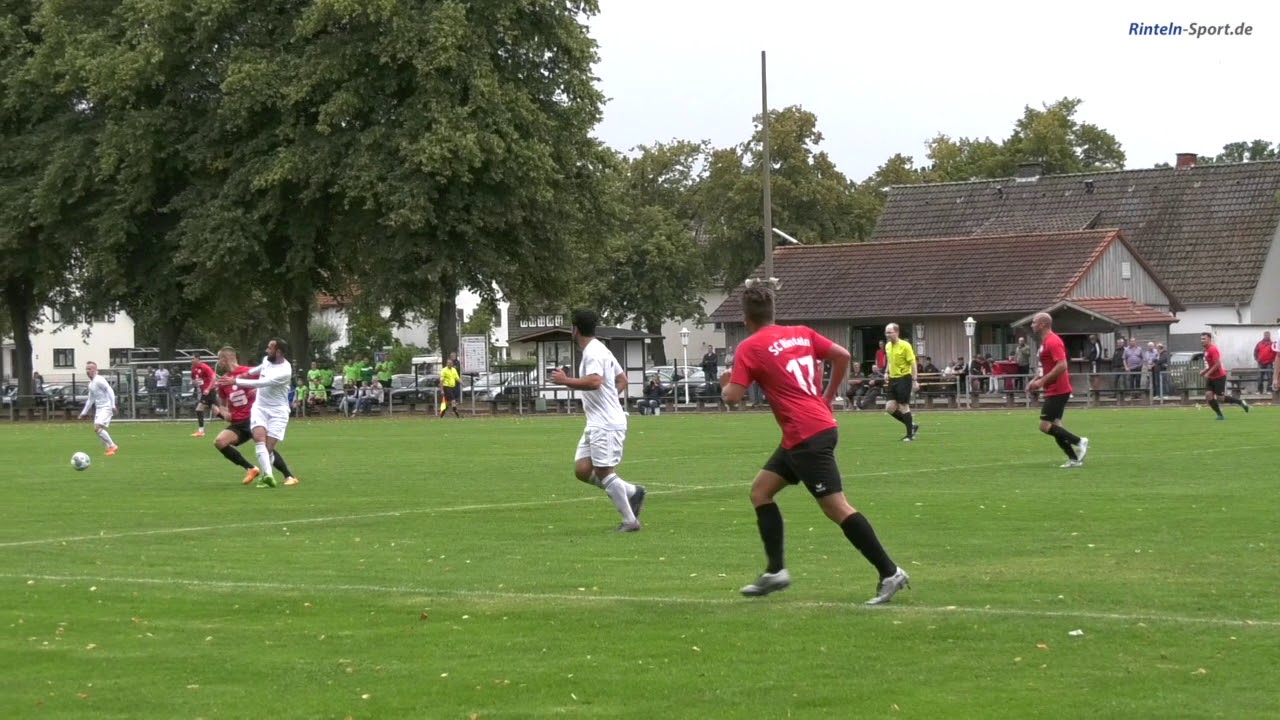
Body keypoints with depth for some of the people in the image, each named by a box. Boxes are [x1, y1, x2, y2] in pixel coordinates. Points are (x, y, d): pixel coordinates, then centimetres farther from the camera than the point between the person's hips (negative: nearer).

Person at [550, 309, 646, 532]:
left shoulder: (593, 352, -14)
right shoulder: (601, 350, 18)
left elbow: (595, 381, -30)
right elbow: (622, 380, 25)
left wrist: (566, 381, -21)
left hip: (607, 424, -10)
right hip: (596, 424, 10)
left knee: (604, 472, -7)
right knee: (582, 470, 7)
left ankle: (630, 521, -1)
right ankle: (632, 492, 14)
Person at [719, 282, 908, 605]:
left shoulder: (749, 348, -6)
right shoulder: (801, 334, 13)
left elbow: (733, 396, -10)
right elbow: (842, 356, 11)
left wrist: (725, 383, 13)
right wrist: (828, 397, 21)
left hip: (806, 436, -9)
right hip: (822, 424, 9)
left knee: (837, 507, -9)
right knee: (761, 490, 15)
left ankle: (889, 573, -11)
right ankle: (775, 571, 13)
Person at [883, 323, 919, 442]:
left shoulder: (905, 346, -12)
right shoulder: (888, 346, 9)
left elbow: (913, 364, -12)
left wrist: (914, 381, -16)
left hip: (904, 378, -7)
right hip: (893, 379, 7)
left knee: (903, 407, -4)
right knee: (889, 408, 1)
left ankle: (910, 435, 8)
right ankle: (912, 425, 18)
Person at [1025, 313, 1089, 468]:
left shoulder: (1052, 342, -17)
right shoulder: (1045, 341, 16)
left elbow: (1062, 366, -26)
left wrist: (1042, 381, -22)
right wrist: (1036, 380, 15)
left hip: (1057, 390, -10)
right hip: (1055, 390, 10)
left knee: (1045, 426, -11)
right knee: (1054, 425, 9)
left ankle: (1079, 442, -7)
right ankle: (1074, 459, 9)